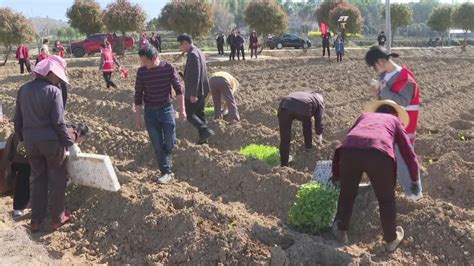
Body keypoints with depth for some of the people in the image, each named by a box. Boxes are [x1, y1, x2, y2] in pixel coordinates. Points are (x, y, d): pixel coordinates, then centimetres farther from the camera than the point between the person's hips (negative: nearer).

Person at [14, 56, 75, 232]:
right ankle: (57, 218, 19)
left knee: (37, 179, 17)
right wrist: (69, 143, -12)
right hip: (52, 141, -5)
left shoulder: (23, 89, 5)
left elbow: (18, 119, 11)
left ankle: (36, 220, 22)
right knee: (57, 180, 10)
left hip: (31, 142, 5)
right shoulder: (53, 91, -14)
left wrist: (22, 139, 24)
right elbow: (58, 122, -18)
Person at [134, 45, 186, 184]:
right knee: (157, 145, 2)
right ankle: (166, 172, 14)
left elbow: (178, 88, -3)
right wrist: (138, 116, -1)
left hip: (167, 109, -1)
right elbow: (138, 94, 0)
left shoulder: (169, 68, -9)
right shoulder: (141, 71, -6)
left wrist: (182, 109, -6)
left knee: (170, 142, 0)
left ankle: (164, 157, 33)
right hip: (150, 112, 1)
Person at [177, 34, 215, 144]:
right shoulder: (199, 52, 12)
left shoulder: (192, 54, -19)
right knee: (200, 113, 16)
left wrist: (193, 94, -25)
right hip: (203, 90, 10)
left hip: (194, 91, -10)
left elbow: (195, 75, -25)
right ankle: (203, 137, 21)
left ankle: (205, 130, -8)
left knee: (189, 114, 0)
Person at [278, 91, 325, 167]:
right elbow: (319, 119, 28)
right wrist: (319, 135, 44)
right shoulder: (319, 99, 31)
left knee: (284, 139, 8)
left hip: (284, 105, 4)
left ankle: (284, 164, 7)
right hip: (302, 108, -3)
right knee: (307, 123, 33)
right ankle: (308, 146, 47)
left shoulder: (304, 94, 46)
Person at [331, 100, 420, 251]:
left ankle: (341, 231, 42)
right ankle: (391, 239, 41)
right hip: (379, 154, -1)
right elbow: (409, 154, 33)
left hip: (349, 151, 2)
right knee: (386, 199, 24)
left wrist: (336, 175, 55)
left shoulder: (364, 116, 41)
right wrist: (414, 181, 50)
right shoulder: (395, 121, 36)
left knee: (347, 193, 28)